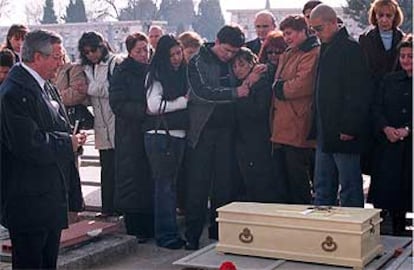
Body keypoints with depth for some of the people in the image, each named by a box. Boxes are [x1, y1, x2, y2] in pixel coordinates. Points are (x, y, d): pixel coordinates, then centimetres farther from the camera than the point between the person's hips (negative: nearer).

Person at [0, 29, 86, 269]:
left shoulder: (46, 87, 13)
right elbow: (28, 145, -26)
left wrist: (73, 139, 2)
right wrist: (68, 143, -13)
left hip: (52, 197, 10)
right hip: (29, 201, -10)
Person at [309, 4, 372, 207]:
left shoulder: (351, 48, -11)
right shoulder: (325, 50, 17)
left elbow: (359, 92, -17)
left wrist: (350, 128, -21)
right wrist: (317, 127, 15)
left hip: (344, 134, -9)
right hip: (326, 133, 9)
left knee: (349, 187, 0)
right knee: (322, 189, 13)